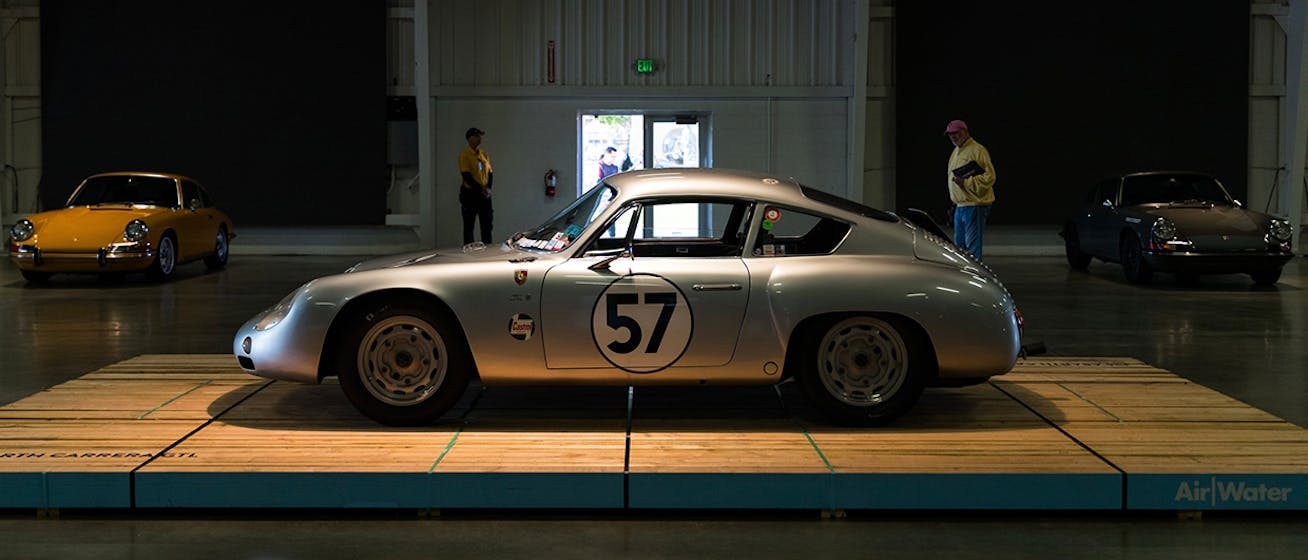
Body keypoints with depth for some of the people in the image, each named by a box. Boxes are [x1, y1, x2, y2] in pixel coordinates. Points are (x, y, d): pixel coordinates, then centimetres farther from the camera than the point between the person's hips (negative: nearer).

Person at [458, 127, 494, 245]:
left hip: (484, 195, 6)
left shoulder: (484, 154, 12)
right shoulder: (464, 155, -7)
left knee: (487, 225, 8)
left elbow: (490, 173, 14)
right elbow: (467, 176, -14)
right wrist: (481, 189, -17)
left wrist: (488, 188, -2)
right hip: (470, 194, -6)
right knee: (469, 225, -1)